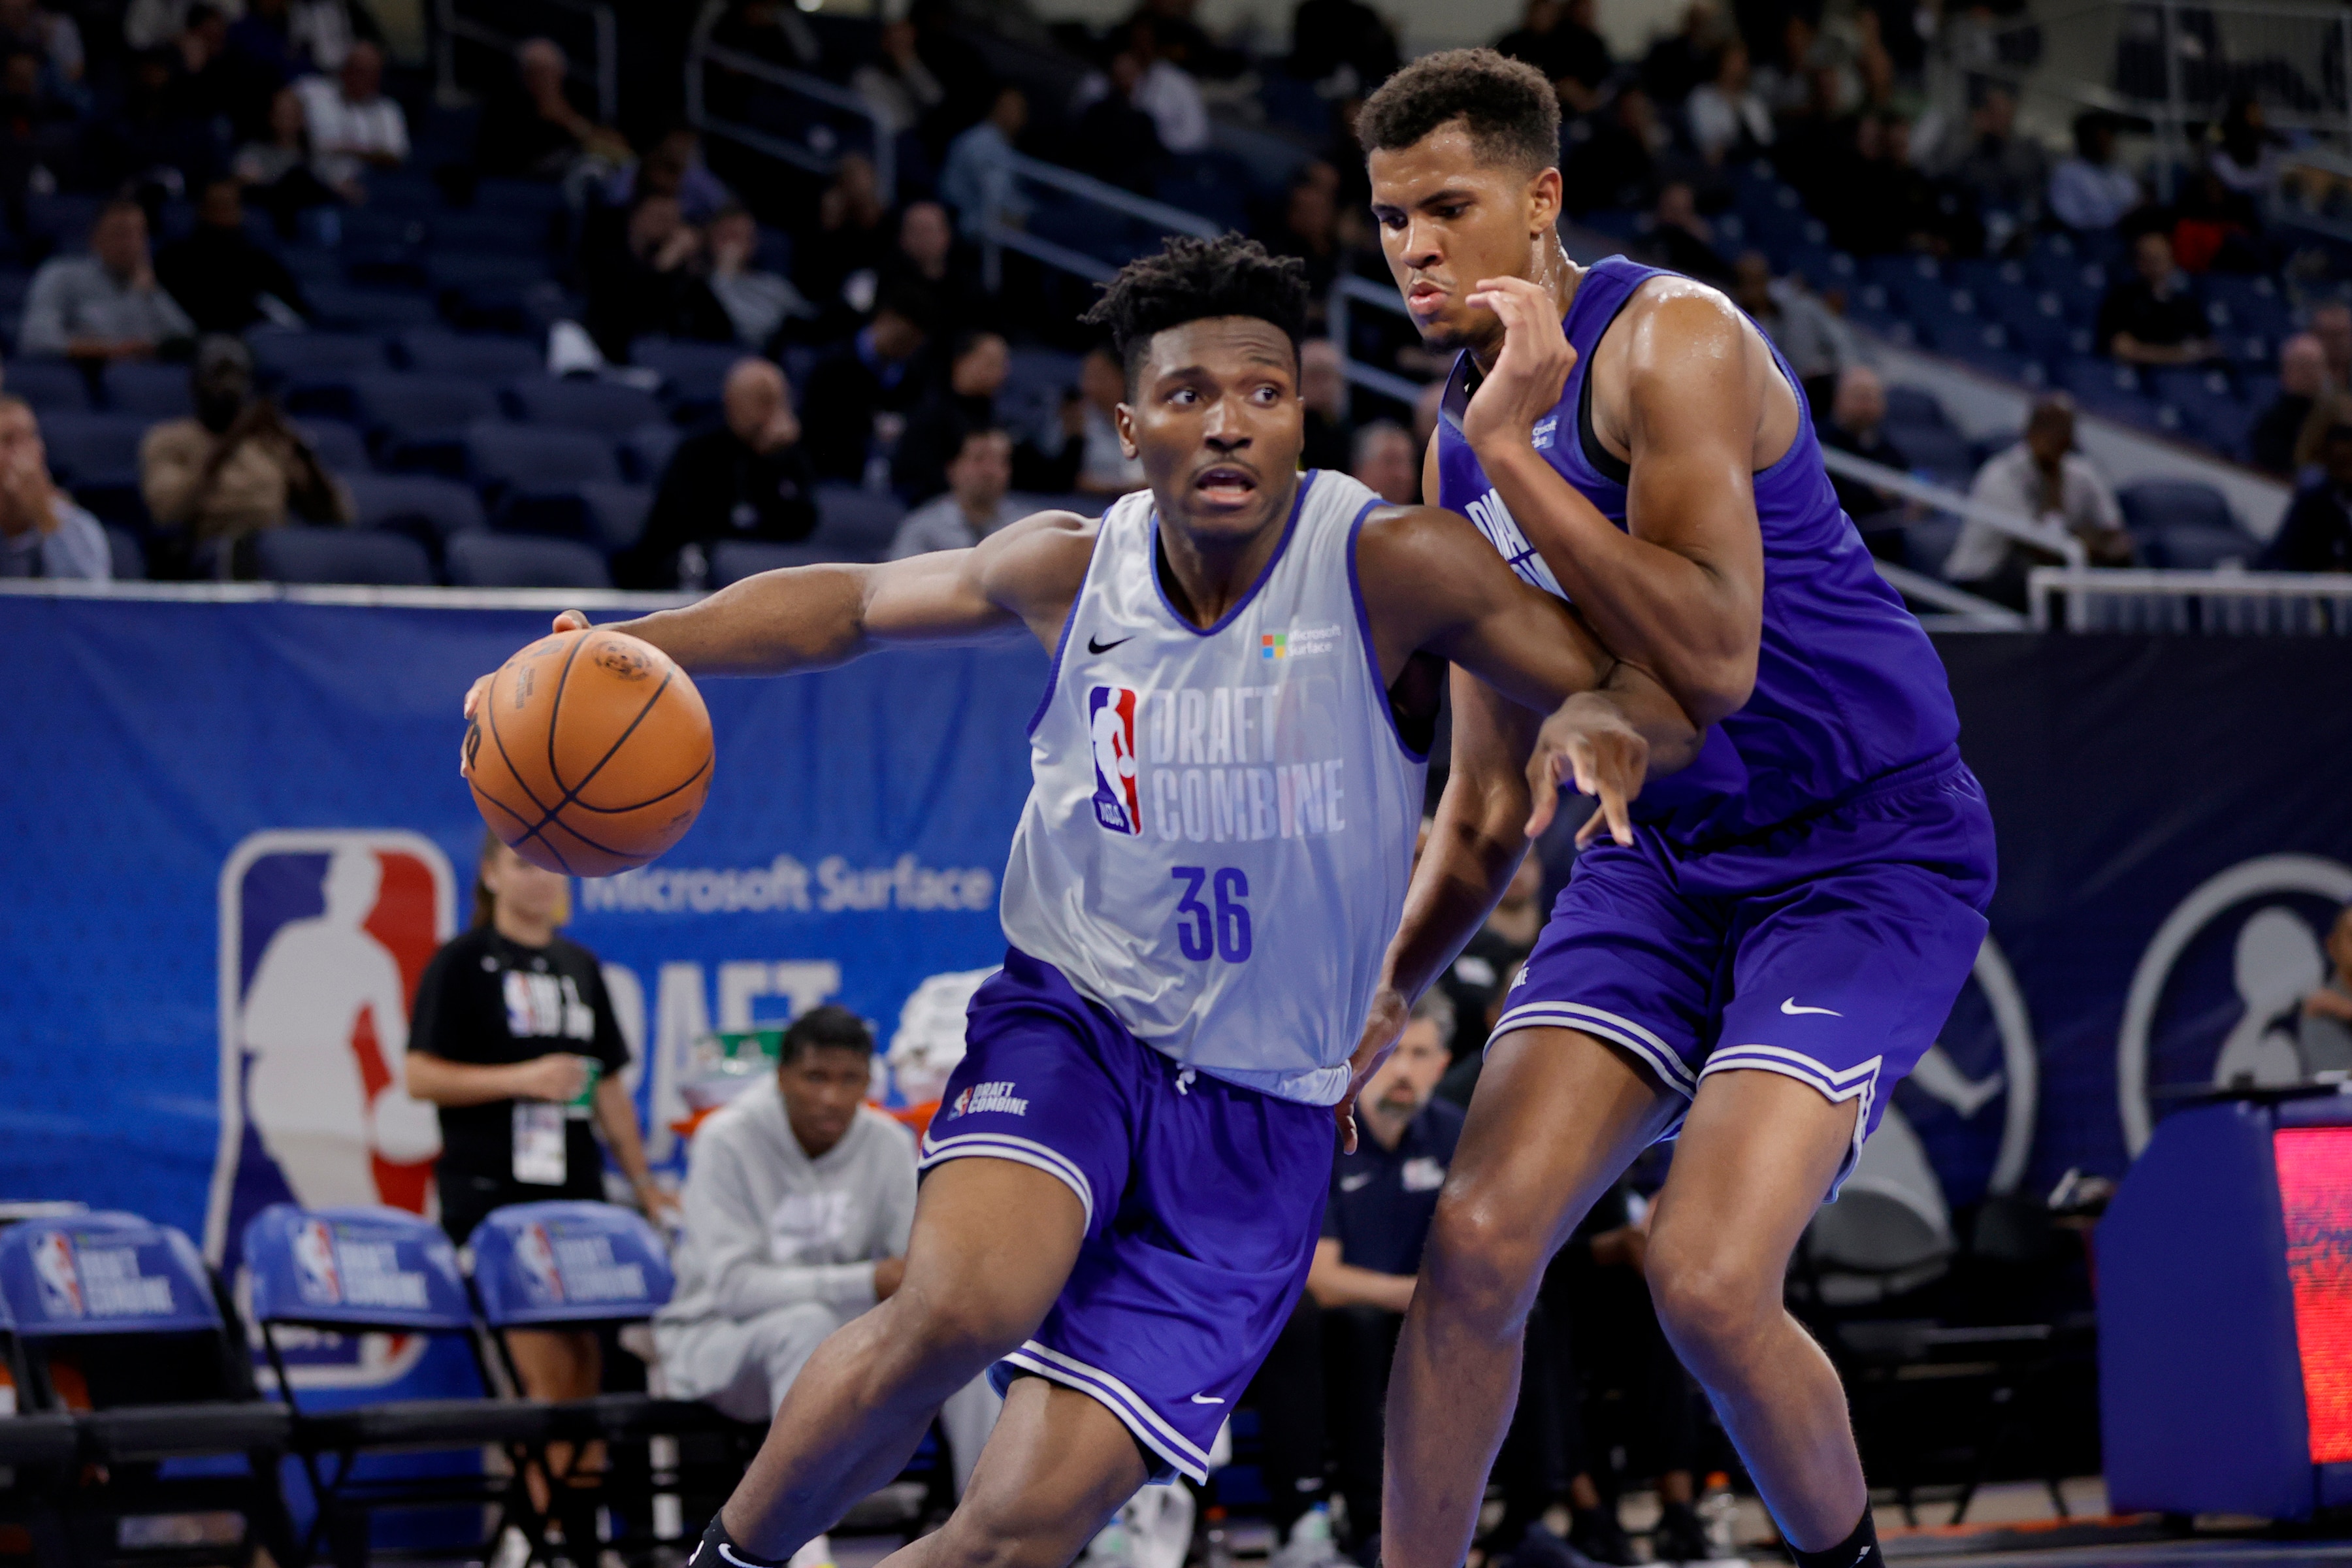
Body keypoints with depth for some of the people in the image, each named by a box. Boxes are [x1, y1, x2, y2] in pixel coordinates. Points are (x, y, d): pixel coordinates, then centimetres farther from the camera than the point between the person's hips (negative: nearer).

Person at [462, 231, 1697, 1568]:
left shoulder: (1391, 568, -13)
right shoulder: (1073, 571, -2)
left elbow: (1665, 707, -12)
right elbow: (850, 604, 16)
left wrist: (1606, 718, -36)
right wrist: (628, 651, 2)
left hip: (1262, 1118, -1)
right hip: (1073, 1021, 1)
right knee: (962, 1304, -33)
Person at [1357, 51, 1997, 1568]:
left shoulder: (1670, 339, -17)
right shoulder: (1468, 435, 8)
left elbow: (1713, 663, -30)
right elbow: (1492, 790, 17)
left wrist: (1512, 449, -27)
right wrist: (1391, 985, 6)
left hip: (1871, 850, -7)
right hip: (1663, 854, 7)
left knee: (1708, 1284, -20)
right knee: (1478, 1242, -9)